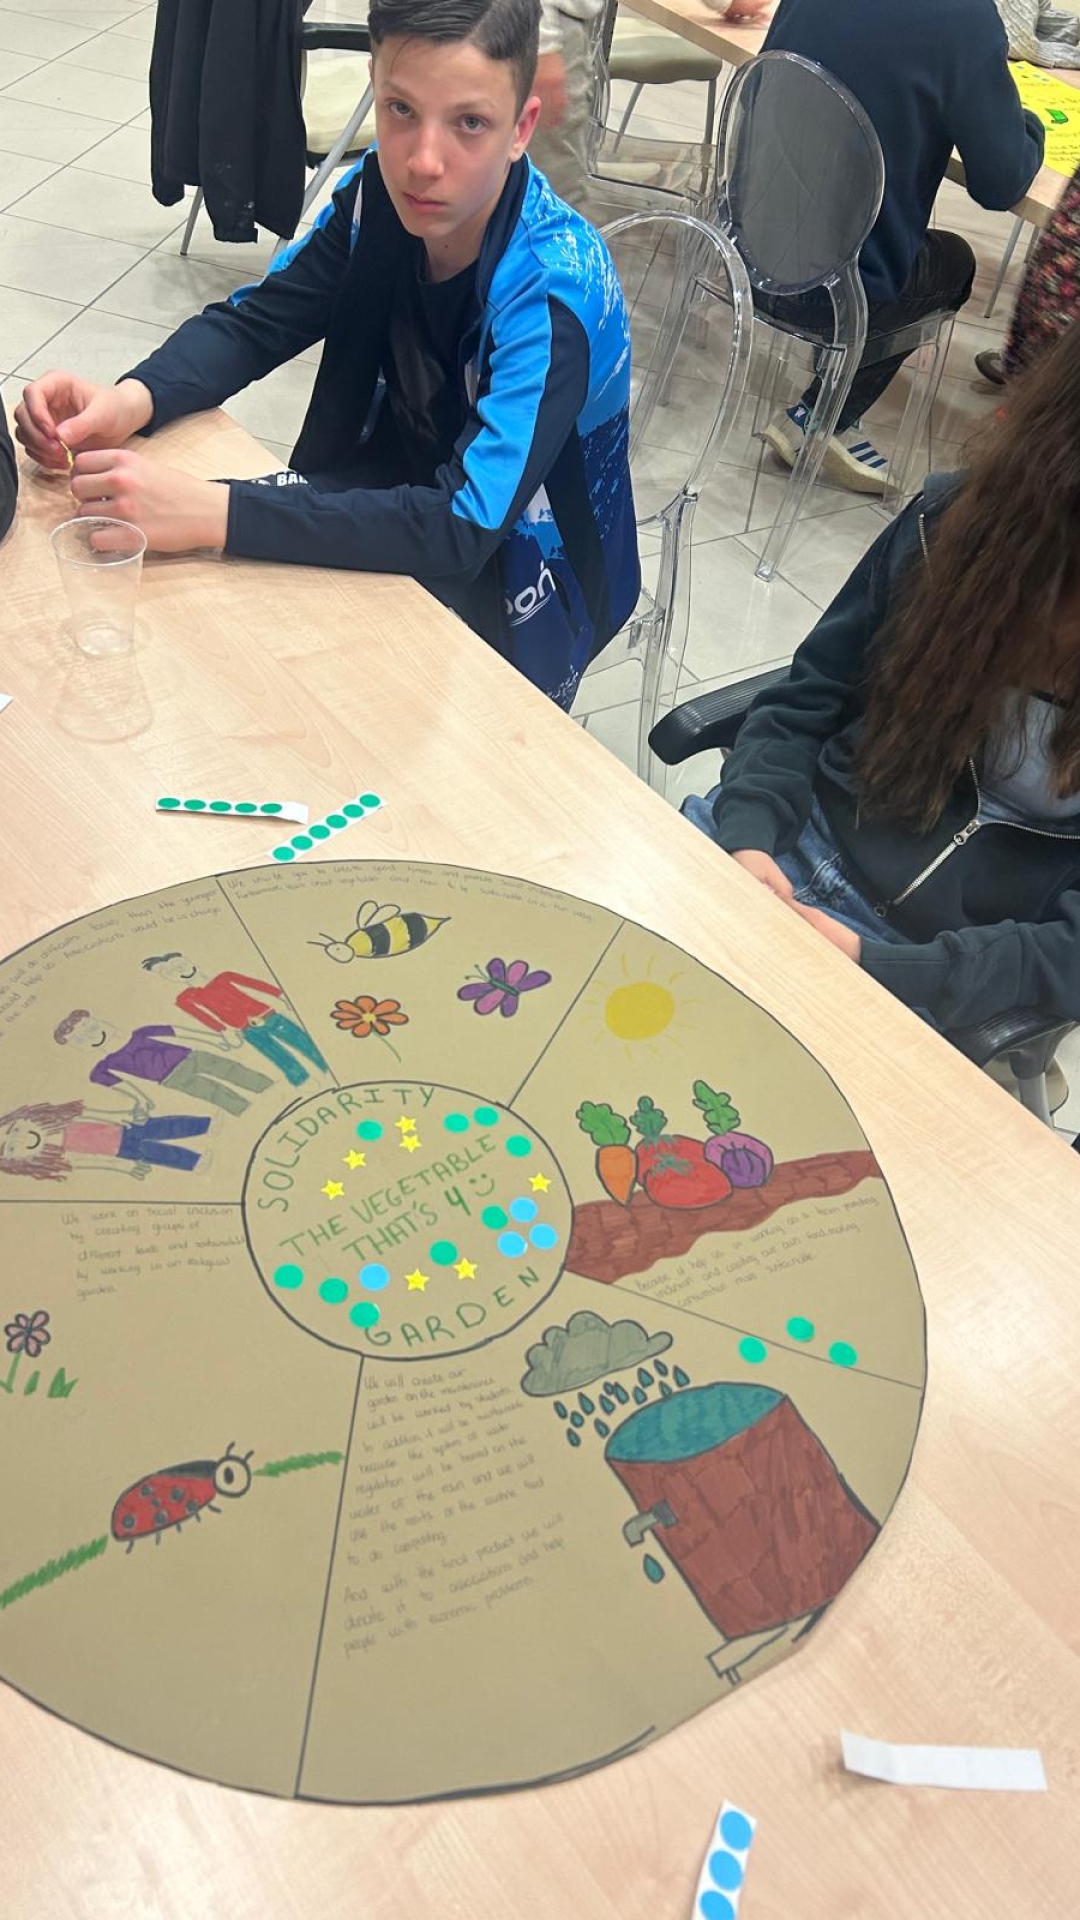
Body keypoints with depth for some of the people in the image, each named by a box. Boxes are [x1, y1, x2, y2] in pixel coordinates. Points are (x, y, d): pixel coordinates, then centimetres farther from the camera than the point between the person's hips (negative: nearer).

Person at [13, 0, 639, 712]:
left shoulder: (554, 288, -28)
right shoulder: (383, 192, -10)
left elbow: (466, 527, -36)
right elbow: (255, 322, -3)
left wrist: (211, 512, -42)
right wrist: (131, 400, -25)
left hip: (513, 599, -5)